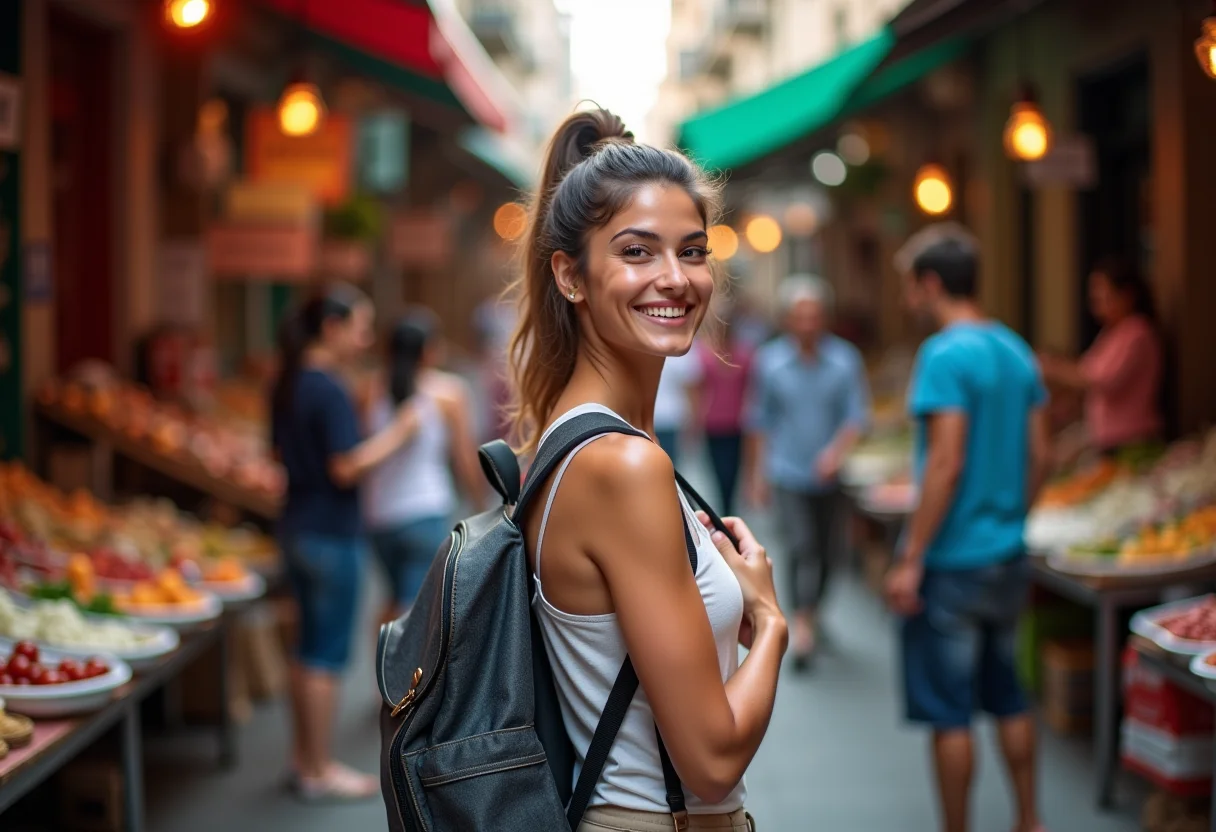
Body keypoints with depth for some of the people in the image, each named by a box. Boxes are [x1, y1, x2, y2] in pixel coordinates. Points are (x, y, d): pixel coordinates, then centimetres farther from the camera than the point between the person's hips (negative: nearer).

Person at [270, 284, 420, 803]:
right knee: (327, 653, 0)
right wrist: (395, 434, -14)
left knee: (310, 647, 17)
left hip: (298, 526, 9)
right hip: (332, 535, -9)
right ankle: (319, 772, 8)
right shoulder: (329, 391, -19)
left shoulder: (289, 385, 9)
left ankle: (303, 758, 26)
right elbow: (347, 466, -23)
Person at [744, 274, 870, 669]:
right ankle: (802, 626, -15)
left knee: (825, 552, 11)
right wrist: (756, 474, 8)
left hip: (829, 475, 2)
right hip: (787, 475, -2)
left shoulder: (845, 359, -3)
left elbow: (858, 414, -5)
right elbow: (759, 420, 6)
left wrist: (838, 449, -22)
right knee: (802, 548, -14)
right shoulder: (769, 361, -2)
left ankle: (810, 612, 33)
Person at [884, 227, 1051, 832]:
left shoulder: (945, 355, -17)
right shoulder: (1016, 351, 8)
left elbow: (946, 464, -22)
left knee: (948, 712, 2)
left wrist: (910, 560, -18)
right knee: (1007, 697, 19)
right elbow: (1039, 456, 11)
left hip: (953, 562, -8)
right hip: (1009, 558, 8)